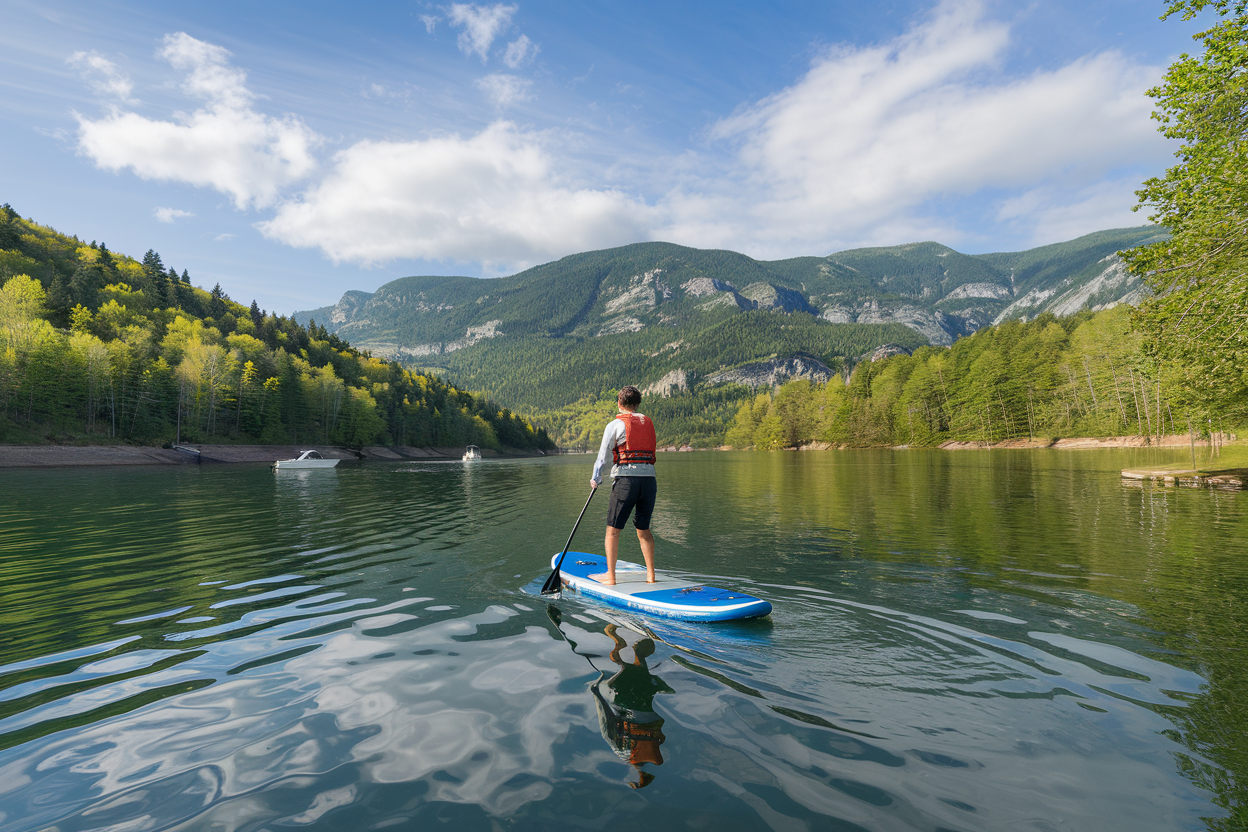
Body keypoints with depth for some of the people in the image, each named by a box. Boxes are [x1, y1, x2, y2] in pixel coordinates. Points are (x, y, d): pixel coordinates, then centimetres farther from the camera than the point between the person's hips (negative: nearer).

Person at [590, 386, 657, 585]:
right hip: (649, 479, 5)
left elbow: (602, 455, -1)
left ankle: (610, 576, 9)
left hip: (626, 479, -5)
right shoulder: (648, 423, 16)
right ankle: (651, 575, 15)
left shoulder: (616, 424, 0)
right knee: (643, 529, 15)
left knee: (613, 529, 5)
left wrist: (595, 479, 9)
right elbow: (652, 450, 14)